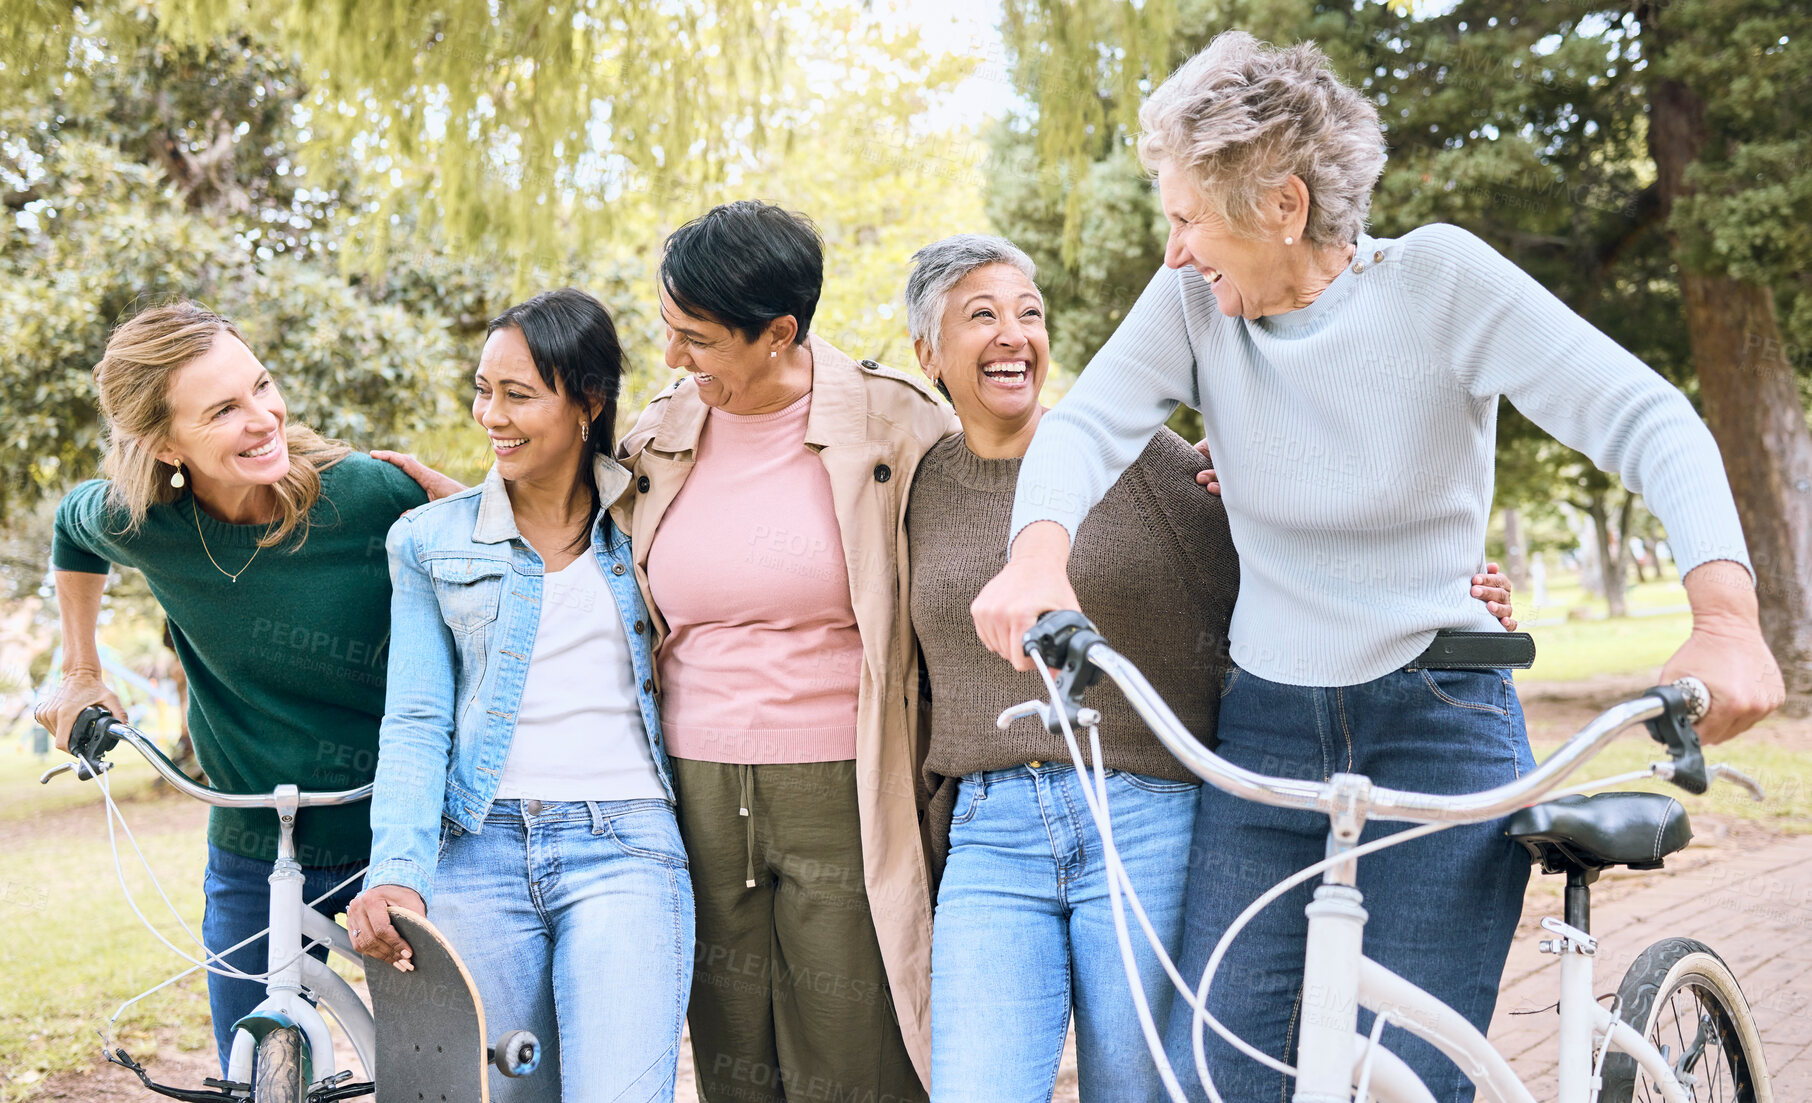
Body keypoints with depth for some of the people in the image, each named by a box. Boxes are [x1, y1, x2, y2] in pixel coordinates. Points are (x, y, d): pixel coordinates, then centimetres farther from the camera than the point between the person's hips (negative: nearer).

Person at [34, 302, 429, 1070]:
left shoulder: (372, 497, -19)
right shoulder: (140, 524, -12)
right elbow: (73, 527, 14)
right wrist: (80, 673, 16)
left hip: (397, 840, -2)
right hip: (252, 859, 2)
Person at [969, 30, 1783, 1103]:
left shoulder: (1437, 277, -11)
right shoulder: (1194, 303, -1)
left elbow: (1649, 420, -15)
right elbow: (1087, 422, -14)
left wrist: (1726, 615, -32)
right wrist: (1040, 549, -38)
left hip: (1442, 730, -3)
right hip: (1264, 730, 3)